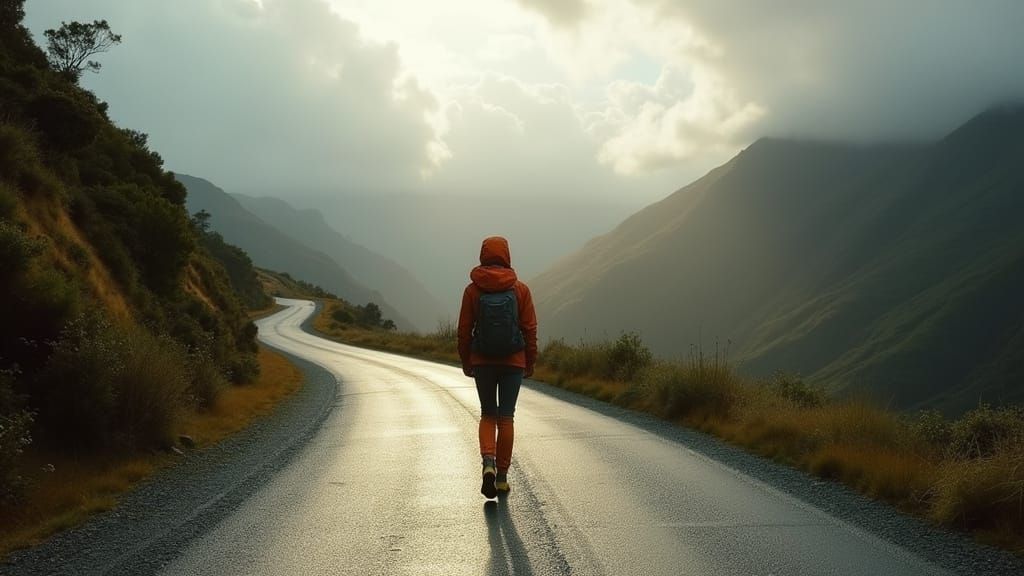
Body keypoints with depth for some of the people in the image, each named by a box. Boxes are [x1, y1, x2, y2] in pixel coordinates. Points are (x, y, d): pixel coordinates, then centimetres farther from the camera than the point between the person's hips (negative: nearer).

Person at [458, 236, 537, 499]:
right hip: (513, 361, 0)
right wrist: (530, 362, 7)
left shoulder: (472, 290, -4)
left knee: (487, 415, 13)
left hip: (482, 361, 0)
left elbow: (464, 330, -2)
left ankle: (488, 462, -10)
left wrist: (466, 362, 9)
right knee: (506, 417, 8)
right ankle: (502, 476, 9)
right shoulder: (520, 289, -4)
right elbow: (530, 329, -3)